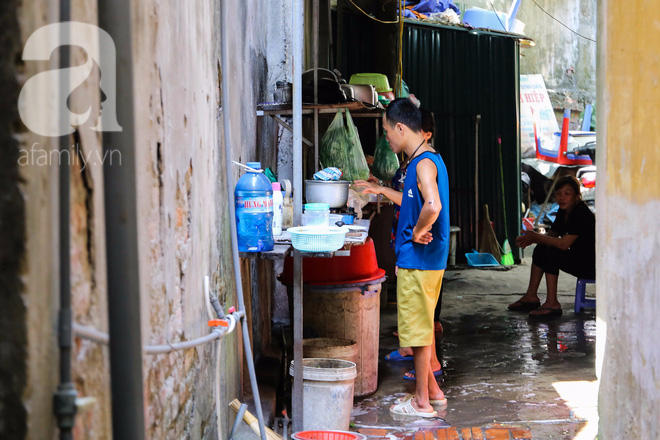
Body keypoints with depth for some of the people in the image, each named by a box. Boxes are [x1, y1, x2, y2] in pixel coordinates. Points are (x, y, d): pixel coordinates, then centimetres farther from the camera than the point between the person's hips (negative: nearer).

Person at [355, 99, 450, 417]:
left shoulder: (424, 163, -19)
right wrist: (383, 191, 33)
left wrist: (417, 233, -21)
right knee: (421, 326, 18)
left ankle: (421, 402, 8)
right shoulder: (426, 159, 13)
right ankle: (432, 390, 28)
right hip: (427, 258, 10)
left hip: (418, 259, -10)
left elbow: (433, 206, -36)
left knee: (417, 328, -1)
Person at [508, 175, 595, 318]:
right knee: (540, 249, 5)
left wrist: (536, 237, -21)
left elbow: (564, 243, -29)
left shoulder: (581, 214, -23)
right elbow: (552, 234, 10)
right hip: (578, 258, 10)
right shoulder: (563, 211, 7)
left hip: (592, 265, -10)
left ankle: (552, 303, -20)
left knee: (552, 252, -24)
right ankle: (531, 296, 9)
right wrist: (532, 238, -11)